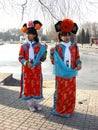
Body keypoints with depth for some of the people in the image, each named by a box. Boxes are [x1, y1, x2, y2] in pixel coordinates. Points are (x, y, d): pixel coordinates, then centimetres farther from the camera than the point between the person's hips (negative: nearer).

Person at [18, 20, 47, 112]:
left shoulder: (40, 46, 2)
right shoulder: (23, 46, 1)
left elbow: (42, 59, 2)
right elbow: (20, 58, -2)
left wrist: (44, 51, -13)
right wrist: (26, 63, -19)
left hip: (37, 69, 1)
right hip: (26, 69, 0)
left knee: (37, 85, 7)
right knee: (27, 85, 4)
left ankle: (36, 102, 22)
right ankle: (30, 103, 17)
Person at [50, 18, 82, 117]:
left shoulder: (74, 47, 4)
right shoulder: (57, 48, -3)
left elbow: (77, 58, 10)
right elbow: (53, 62, -1)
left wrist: (79, 64, -11)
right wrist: (52, 53, -18)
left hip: (71, 74, 3)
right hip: (60, 74, -2)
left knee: (71, 93, 10)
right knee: (60, 92, 6)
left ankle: (68, 110, 27)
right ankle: (58, 109, 22)